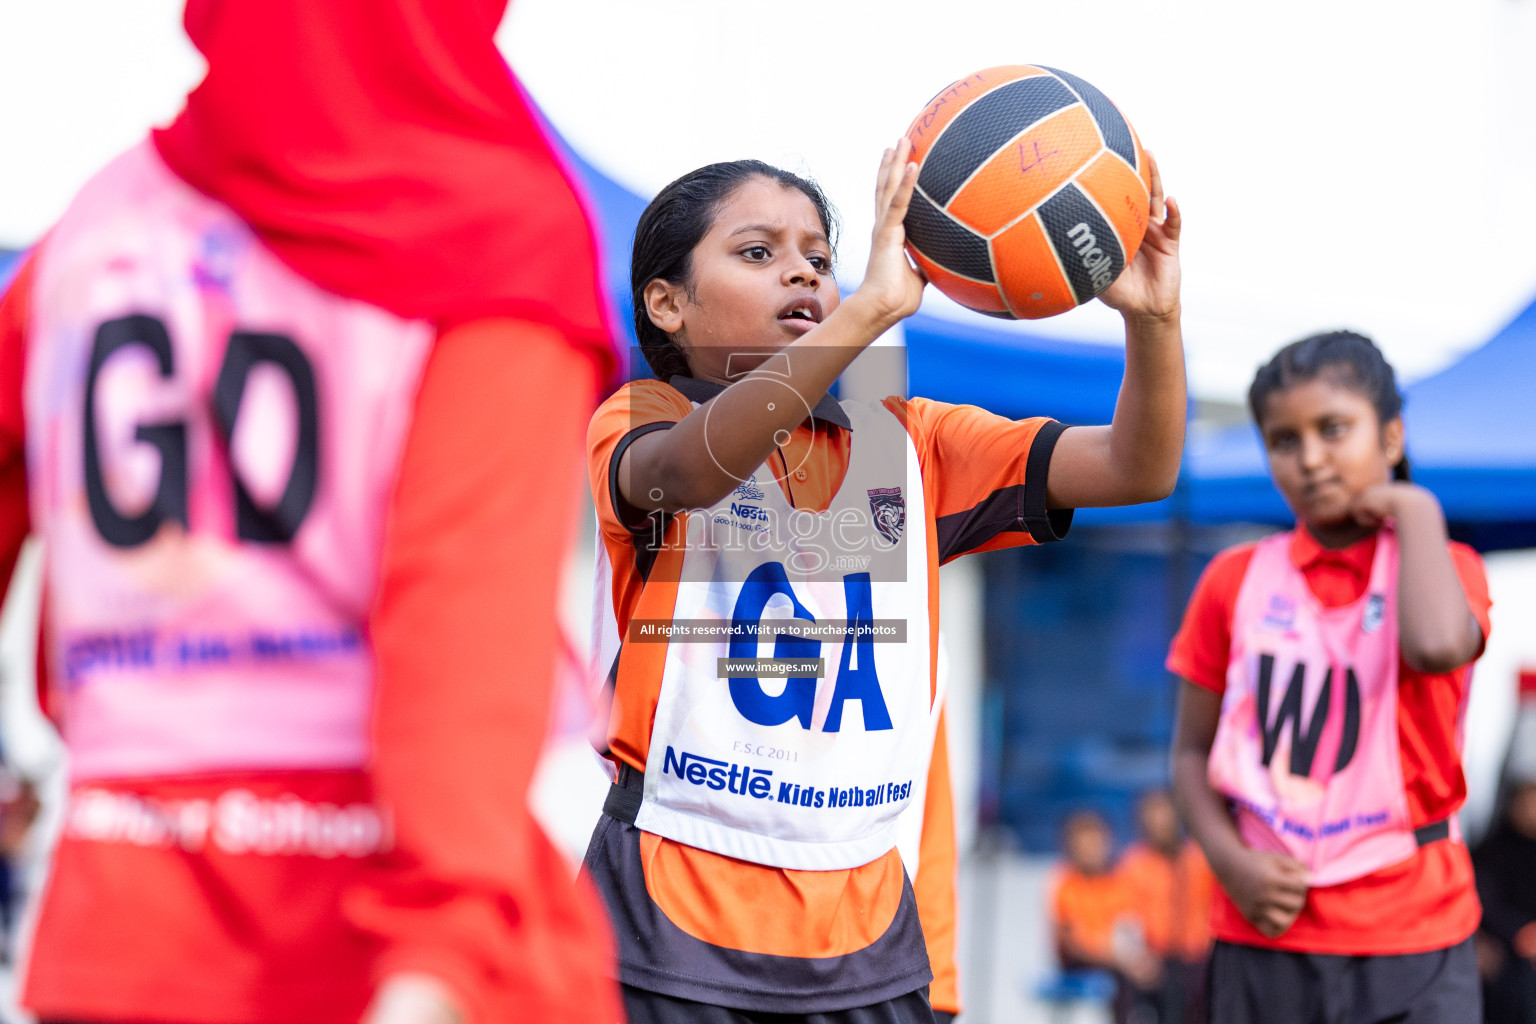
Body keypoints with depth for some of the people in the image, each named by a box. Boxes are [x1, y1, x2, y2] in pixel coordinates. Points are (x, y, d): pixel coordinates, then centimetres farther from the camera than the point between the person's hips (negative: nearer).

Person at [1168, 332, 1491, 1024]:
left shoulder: (1441, 567, 2)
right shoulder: (1235, 580, 8)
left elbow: (1436, 645, -24)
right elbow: (1193, 752, 10)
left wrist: (1416, 511, -10)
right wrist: (1230, 860, -7)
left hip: (1410, 937, -2)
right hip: (1265, 933, 2)